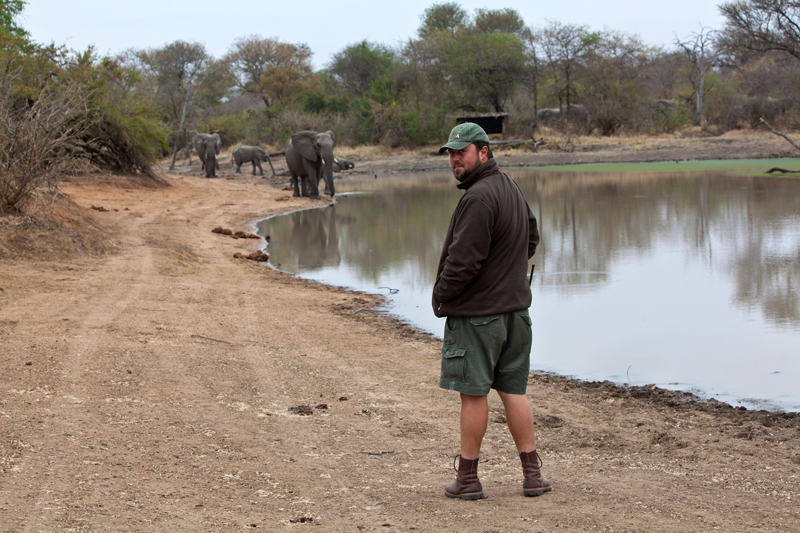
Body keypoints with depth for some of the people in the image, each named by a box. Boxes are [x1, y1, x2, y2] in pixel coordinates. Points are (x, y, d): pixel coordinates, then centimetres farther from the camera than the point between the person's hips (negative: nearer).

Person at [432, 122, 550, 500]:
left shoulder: (479, 197, -19)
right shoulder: (512, 190, 13)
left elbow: (464, 259, -22)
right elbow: (531, 239, 27)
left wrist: (441, 296, -7)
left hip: (475, 313, -9)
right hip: (514, 307, 9)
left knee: (473, 393, -1)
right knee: (513, 391, 12)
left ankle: (467, 478, 7)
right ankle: (532, 474, 13)